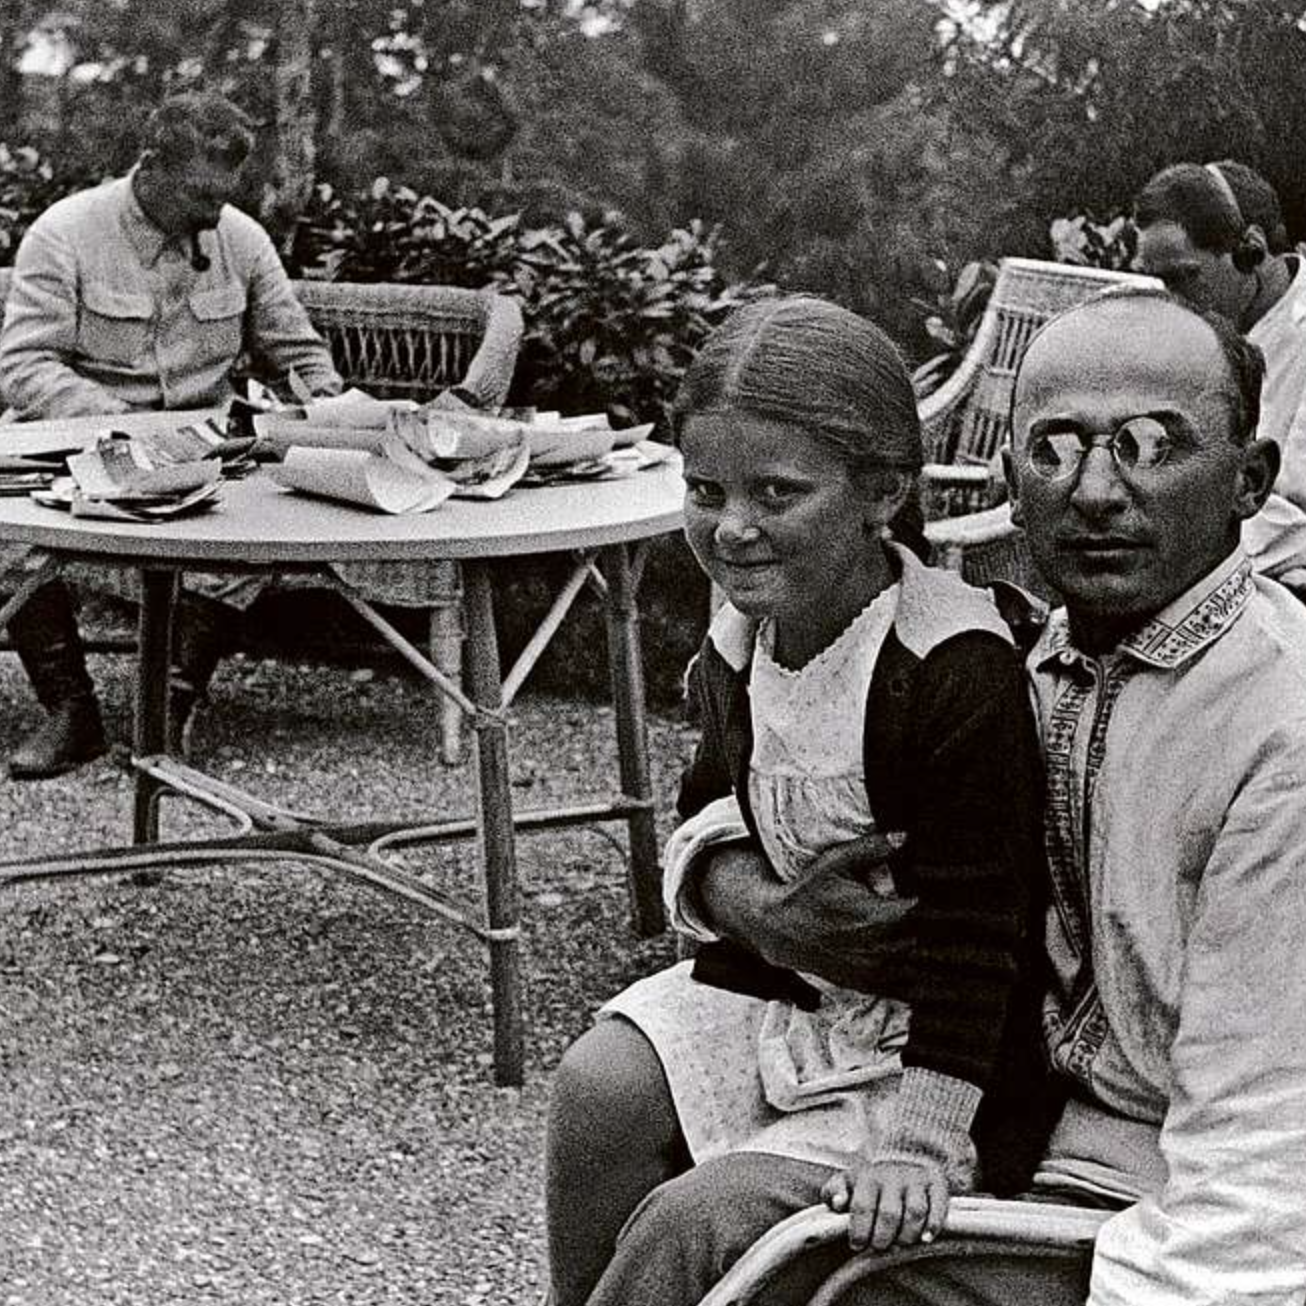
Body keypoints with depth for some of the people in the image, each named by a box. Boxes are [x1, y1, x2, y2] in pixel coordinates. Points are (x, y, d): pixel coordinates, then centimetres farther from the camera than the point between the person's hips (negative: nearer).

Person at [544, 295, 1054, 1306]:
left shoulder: (957, 675, -25)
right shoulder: (741, 638, -1)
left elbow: (966, 937, -23)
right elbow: (712, 807, 14)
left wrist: (914, 1146, -24)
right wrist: (737, 888, -11)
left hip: (918, 1050, -7)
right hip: (777, 993, 7)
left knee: (685, 1224, -19)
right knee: (603, 1084, -15)